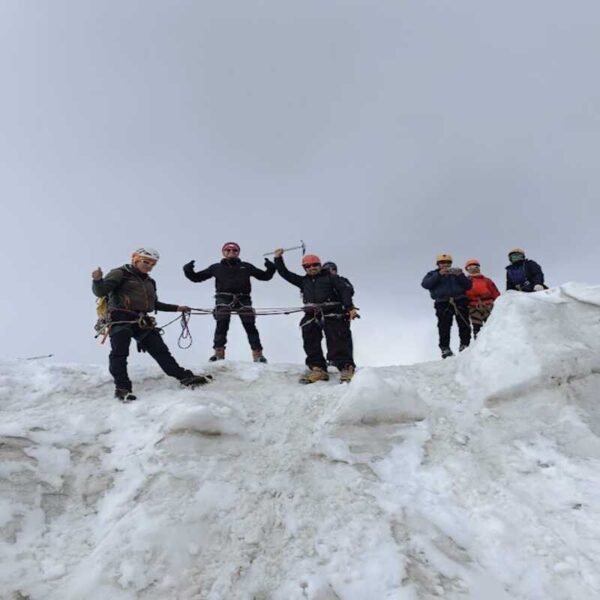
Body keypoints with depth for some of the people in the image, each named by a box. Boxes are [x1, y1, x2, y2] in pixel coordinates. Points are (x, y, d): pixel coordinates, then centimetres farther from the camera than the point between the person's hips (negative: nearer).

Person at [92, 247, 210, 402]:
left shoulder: (149, 282, 23)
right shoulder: (120, 274, 1)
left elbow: (154, 304, 33)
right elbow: (101, 291, -8)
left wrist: (176, 308, 31)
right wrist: (97, 280, -30)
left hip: (142, 321, 6)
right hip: (121, 318, -6)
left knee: (160, 350, 5)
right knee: (120, 353, -18)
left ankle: (184, 377, 5)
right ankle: (122, 388, -19)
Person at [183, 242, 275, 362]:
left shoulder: (246, 266, 20)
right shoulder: (216, 267, 17)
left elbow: (265, 276, 21)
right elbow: (197, 277, 18)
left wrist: (271, 269, 2)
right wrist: (188, 270, 0)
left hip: (243, 299, 1)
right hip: (224, 298, 0)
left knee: (250, 326, -6)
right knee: (221, 325, -16)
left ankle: (257, 354, -3)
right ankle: (218, 352, -12)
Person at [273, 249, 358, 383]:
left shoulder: (331, 277, 12)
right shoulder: (303, 281, 23)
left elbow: (345, 291, 2)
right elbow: (285, 273, 26)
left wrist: (350, 307, -12)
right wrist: (278, 258, 19)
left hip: (332, 314, -4)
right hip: (311, 316, 4)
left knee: (338, 342, -14)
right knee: (311, 343, -7)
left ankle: (346, 368, -17)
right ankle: (318, 368, -4)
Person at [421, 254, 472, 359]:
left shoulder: (456, 273, 24)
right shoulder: (433, 274, 18)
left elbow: (468, 286, 13)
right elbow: (425, 284, -4)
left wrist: (460, 275, -3)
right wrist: (439, 274, -10)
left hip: (460, 300, 2)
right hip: (443, 303, -2)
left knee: (464, 325, -6)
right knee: (444, 326, -9)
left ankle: (465, 344, 0)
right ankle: (445, 348, -6)